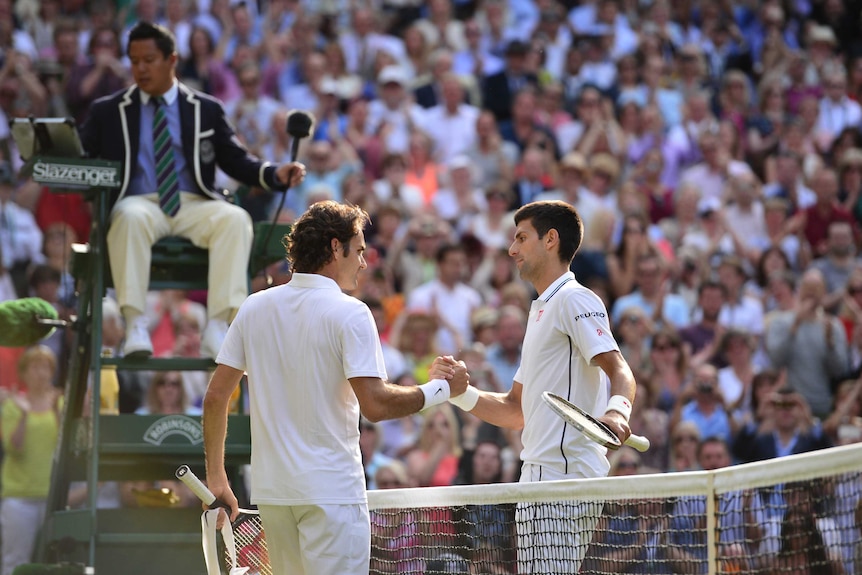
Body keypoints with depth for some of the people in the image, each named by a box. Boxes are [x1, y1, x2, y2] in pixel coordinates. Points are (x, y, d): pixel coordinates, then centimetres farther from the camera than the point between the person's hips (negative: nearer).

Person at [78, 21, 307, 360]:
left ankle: (216, 329, -35)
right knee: (130, 217, -38)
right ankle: (135, 326, -37)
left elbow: (236, 161, 13)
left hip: (194, 206, 1)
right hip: (139, 202, -1)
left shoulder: (207, 110, 17)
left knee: (235, 218, -31)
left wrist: (275, 175, -5)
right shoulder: (107, 112, 16)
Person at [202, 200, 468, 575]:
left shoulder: (254, 308, 8)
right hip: (330, 489, -6)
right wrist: (440, 389, -3)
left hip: (270, 489, 6)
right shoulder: (349, 313, -9)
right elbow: (375, 405, -17)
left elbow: (215, 397, 8)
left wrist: (215, 478, 15)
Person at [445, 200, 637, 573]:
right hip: (539, 479, 10)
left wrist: (616, 412, -39)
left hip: (564, 480, -10)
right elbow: (517, 412, 27)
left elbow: (620, 371, -18)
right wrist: (462, 394, 12)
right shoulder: (541, 311, 26)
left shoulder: (574, 300, -5)